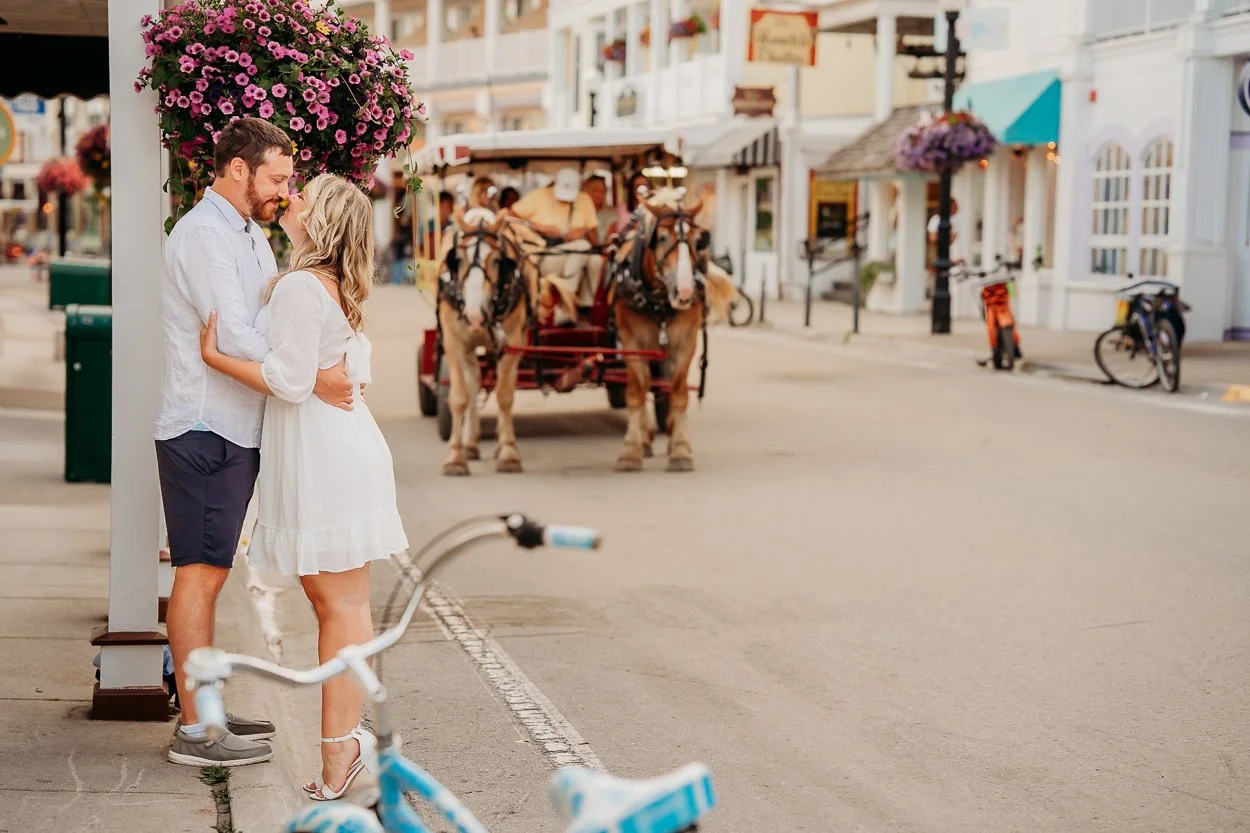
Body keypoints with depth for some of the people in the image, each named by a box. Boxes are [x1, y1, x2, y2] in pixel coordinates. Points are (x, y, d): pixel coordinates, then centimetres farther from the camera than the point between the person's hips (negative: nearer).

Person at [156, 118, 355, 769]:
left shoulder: (248, 233, 18)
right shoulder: (204, 234, -14)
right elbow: (235, 339, -23)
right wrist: (312, 378, -23)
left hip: (232, 430, 10)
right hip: (204, 430, -10)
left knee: (209, 571, 13)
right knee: (199, 573, -7)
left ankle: (206, 710, 20)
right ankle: (195, 732, -3)